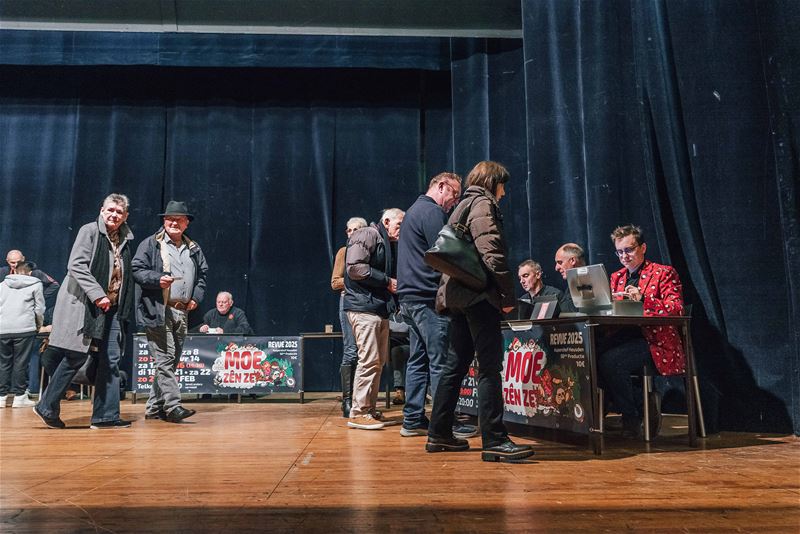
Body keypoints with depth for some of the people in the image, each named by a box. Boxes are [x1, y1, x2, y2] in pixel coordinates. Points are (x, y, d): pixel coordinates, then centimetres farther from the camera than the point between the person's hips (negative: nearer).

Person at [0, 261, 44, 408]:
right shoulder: (35, 284, 7)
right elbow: (39, 308, 4)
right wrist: (38, 325, 19)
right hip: (24, 328, -3)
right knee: (20, 362, 0)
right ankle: (19, 396, 2)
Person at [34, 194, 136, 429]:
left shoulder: (125, 239, 14)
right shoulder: (89, 231, -5)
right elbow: (76, 266, -15)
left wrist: (125, 310, 11)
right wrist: (98, 295, -22)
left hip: (112, 308, 7)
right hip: (85, 305, -7)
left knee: (111, 361, 3)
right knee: (76, 357, -4)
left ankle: (106, 415, 7)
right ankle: (47, 407, 13)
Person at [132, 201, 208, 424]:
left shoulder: (194, 249, 18)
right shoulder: (150, 244, 3)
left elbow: (202, 274, 22)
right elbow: (137, 270, -2)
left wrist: (196, 297, 7)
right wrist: (158, 279, -18)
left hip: (182, 313, 6)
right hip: (158, 311, -6)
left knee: (171, 362, 9)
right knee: (164, 360, -9)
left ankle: (154, 408, 18)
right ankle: (172, 406, -9)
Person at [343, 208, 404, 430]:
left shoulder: (388, 244, 22)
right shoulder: (367, 235, -6)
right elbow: (355, 268, -18)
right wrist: (387, 281, -14)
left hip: (380, 309, 10)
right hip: (364, 307, -10)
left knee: (379, 361, 12)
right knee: (369, 360, -11)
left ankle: (369, 409, 20)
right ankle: (358, 413, -5)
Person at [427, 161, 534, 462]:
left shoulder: (462, 206, 25)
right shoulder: (483, 204, -5)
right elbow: (492, 253, -16)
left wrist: (448, 294, 20)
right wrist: (508, 295, -13)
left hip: (457, 295, 10)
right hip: (479, 294, -10)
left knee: (457, 364, 13)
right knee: (490, 366, -9)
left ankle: (439, 435, 18)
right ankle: (494, 441, -9)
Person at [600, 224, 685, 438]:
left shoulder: (663, 273, 4)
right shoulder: (616, 277, 23)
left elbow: (677, 309, -9)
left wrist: (643, 299, -23)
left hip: (655, 342, -5)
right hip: (624, 337, 5)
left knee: (609, 360, -31)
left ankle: (632, 418, -7)